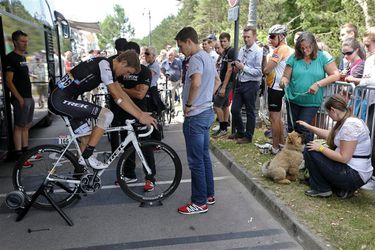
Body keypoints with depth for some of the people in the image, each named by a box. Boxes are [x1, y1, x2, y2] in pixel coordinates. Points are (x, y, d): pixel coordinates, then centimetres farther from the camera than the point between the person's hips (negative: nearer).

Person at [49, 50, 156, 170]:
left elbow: (122, 93, 12)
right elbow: (117, 98, -21)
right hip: (60, 100, -10)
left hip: (60, 99, 10)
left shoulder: (107, 67, 12)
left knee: (86, 136, 17)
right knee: (107, 115, -18)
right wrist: (140, 116, -18)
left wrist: (141, 112, 7)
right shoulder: (104, 65, -18)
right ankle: (87, 156, -7)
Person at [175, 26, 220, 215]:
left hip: (195, 116, -10)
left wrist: (188, 104, -21)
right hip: (206, 112, 10)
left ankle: (199, 202, 10)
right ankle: (209, 194, 28)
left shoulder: (196, 58, -16)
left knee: (196, 160, -1)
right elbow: (217, 81, 28)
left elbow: (196, 82, -35)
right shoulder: (207, 57, 15)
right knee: (204, 156, 17)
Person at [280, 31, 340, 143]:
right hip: (293, 100, 3)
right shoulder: (294, 58, -2)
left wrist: (318, 84, -20)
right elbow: (286, 76, 1)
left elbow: (336, 75, -8)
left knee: (303, 129, -8)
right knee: (291, 128, 13)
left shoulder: (323, 56, -6)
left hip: (312, 102, -2)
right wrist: (284, 81, -24)